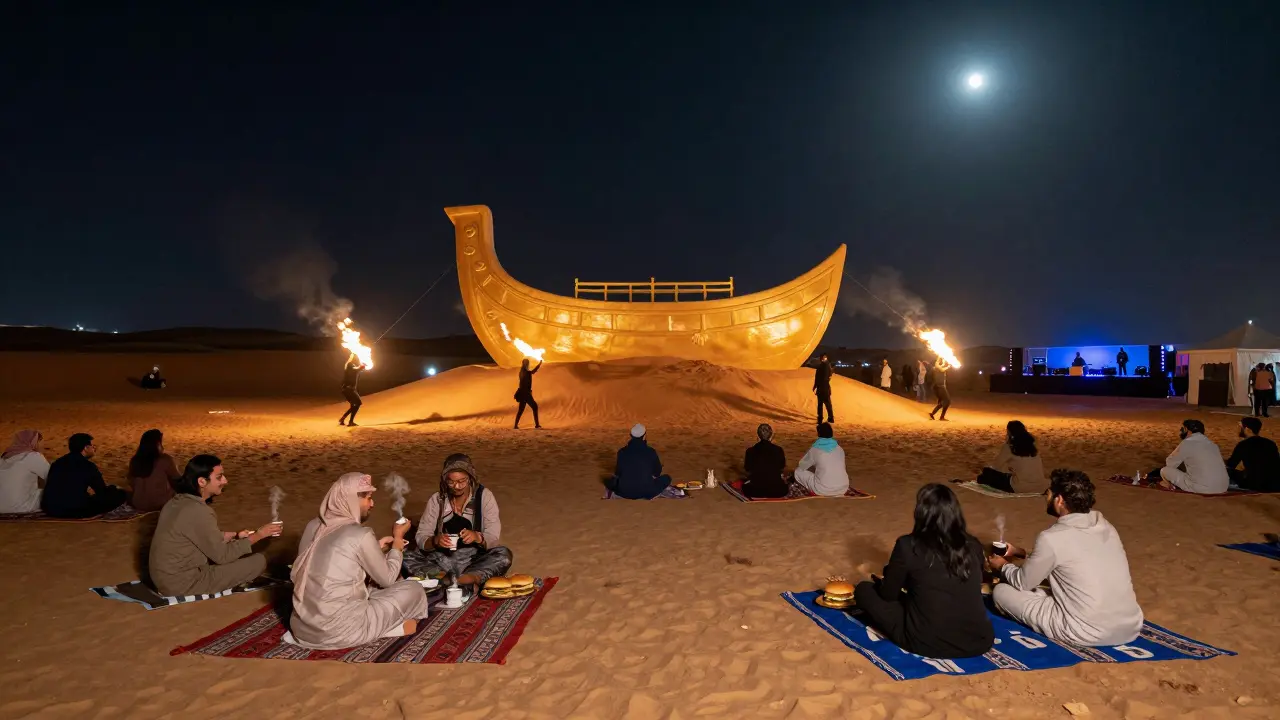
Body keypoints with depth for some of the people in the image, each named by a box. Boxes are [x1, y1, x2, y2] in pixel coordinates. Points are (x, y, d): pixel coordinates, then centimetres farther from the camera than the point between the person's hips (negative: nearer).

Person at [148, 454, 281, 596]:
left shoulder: (178, 501, 3)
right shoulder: (197, 511, -25)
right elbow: (222, 555, -17)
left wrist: (234, 535, 9)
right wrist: (258, 535, -10)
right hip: (182, 584, -9)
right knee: (258, 561, -8)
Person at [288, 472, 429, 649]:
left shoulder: (314, 526, 6)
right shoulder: (360, 535, -14)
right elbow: (387, 579, 0)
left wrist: (376, 547, 19)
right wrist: (397, 539, 12)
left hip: (301, 627, 7)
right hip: (337, 631, -7)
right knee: (413, 590, 5)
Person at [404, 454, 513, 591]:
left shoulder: (484, 496, -6)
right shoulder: (436, 500, 0)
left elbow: (494, 537, -10)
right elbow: (420, 538, -3)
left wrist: (478, 537, -32)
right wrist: (435, 541, -25)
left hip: (474, 559, -2)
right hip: (443, 560, 2)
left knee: (504, 555, -30)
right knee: (406, 557, -23)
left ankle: (445, 581, -29)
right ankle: (472, 579, -28)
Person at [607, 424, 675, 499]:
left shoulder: (622, 452, -4)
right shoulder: (651, 452, -7)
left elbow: (618, 473, 9)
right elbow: (657, 472, 9)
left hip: (625, 491, 2)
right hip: (647, 491, -2)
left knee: (612, 480, 31)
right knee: (667, 478, 20)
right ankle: (650, 494, 0)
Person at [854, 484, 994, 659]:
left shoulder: (908, 546, -13)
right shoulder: (974, 546, 1)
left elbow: (888, 594, 0)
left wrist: (880, 582, 24)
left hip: (927, 643, -4)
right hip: (980, 642, 4)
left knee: (864, 590, 12)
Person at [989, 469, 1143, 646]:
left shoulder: (1052, 538, -15)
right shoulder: (1105, 526, 6)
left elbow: (1023, 583, 0)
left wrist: (1003, 567, 20)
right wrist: (1022, 553, 29)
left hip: (1087, 634, -7)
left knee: (1001, 591, 5)